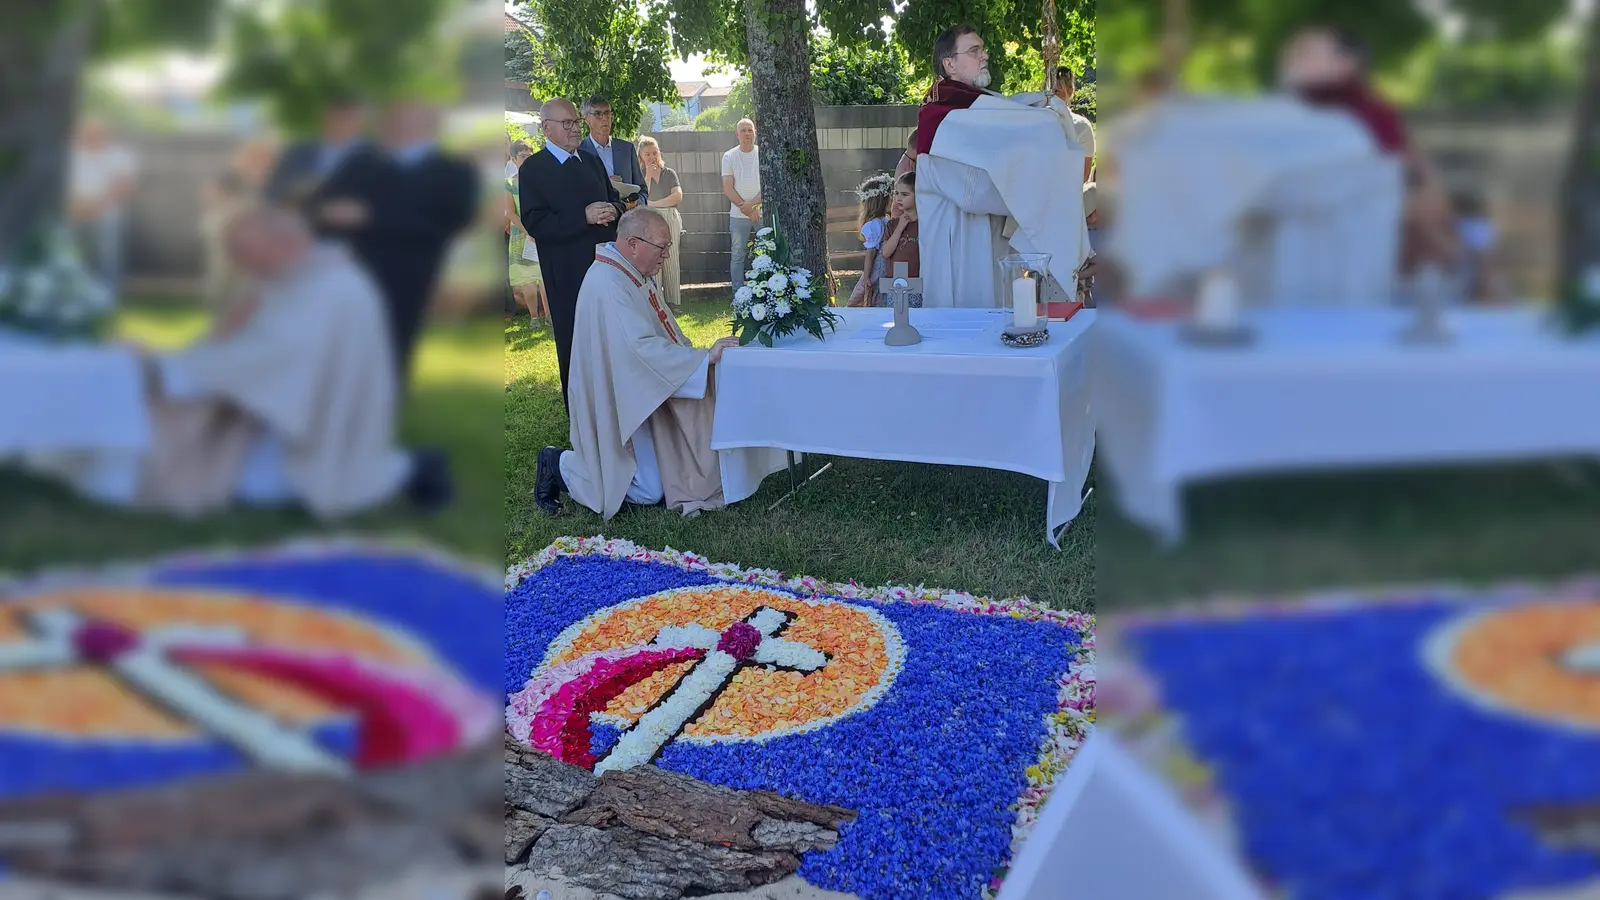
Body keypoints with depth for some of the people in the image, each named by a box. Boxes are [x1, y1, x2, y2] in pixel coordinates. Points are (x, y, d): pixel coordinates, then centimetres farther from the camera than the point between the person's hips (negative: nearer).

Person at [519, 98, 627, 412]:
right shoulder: (533, 169, -7)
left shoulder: (592, 161, 13)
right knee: (574, 347, 5)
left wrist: (613, 210, -7)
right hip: (568, 275, -5)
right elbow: (534, 224, -16)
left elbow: (616, 201, 19)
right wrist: (584, 217, -24)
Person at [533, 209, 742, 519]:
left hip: (643, 393, 10)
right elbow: (642, 348, -34)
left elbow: (658, 331, 15)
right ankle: (560, 466, 10)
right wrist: (704, 357, -34)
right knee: (649, 492, -6)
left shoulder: (633, 273, 5)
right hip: (621, 402, -10)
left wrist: (699, 353, 2)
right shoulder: (607, 285, -27)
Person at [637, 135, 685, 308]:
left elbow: (678, 197, -3)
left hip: (670, 220, 2)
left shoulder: (669, 174, 11)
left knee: (670, 261, 2)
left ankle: (673, 301, 7)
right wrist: (648, 176, -7)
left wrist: (653, 204, -7)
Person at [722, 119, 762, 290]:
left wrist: (752, 204, -15)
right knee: (738, 256, 3)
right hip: (738, 216, 0)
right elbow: (728, 189, -2)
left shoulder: (764, 154, 3)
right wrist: (747, 209, -10)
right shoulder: (729, 157, 3)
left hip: (763, 213, 0)